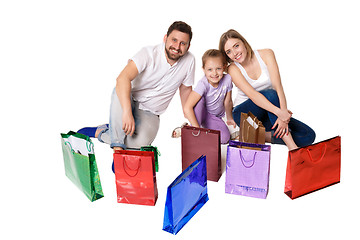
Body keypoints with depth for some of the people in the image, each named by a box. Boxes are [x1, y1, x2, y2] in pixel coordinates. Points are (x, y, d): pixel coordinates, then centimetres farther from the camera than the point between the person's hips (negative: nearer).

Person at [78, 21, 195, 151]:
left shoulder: (189, 61, -8)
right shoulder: (148, 53, -20)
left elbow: (185, 89, 7)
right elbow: (122, 78, -34)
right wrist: (127, 112, -47)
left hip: (149, 113, 2)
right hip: (129, 102, -2)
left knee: (141, 142, -28)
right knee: (120, 92, -38)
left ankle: (100, 132, -2)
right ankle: (117, 145, -24)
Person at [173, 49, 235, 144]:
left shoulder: (227, 79, -21)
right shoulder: (203, 84, -31)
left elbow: (227, 102, -5)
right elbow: (187, 108, -37)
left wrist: (229, 118, 8)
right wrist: (196, 127, -39)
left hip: (215, 117, 3)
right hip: (200, 112, -3)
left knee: (224, 138, -21)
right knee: (199, 100, -36)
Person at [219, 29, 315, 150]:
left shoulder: (266, 54, -7)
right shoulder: (233, 69, -12)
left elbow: (278, 86, -19)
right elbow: (252, 94, -28)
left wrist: (284, 112, -34)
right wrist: (279, 112, -41)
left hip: (268, 113, 3)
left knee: (308, 136, -12)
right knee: (270, 94, -35)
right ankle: (291, 146, -32)